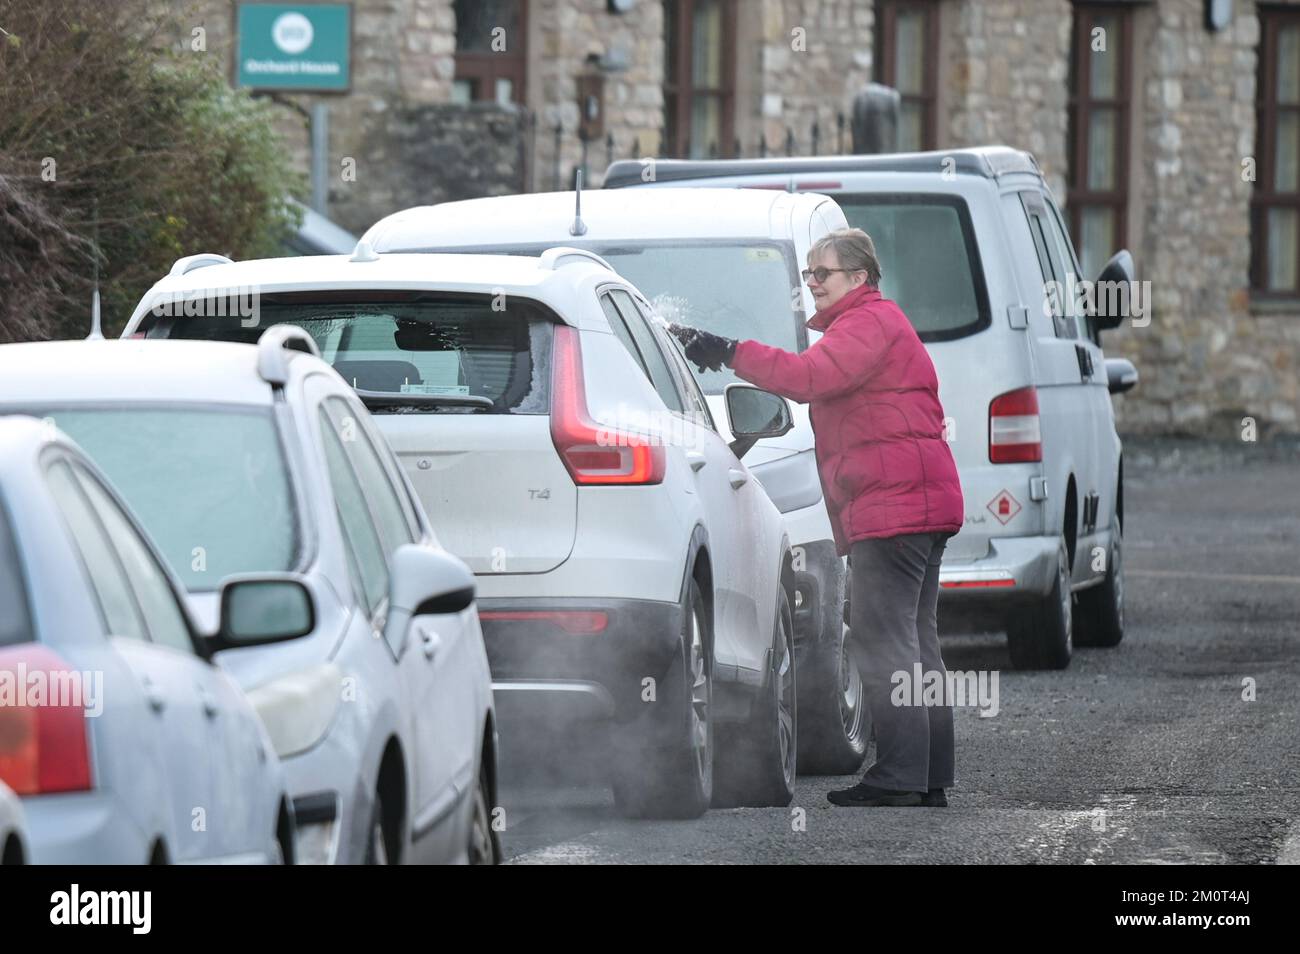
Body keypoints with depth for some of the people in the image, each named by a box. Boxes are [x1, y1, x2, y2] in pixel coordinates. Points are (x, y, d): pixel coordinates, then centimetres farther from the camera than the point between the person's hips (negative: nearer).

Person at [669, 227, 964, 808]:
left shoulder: (869, 323, -9)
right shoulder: (871, 324, 27)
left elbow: (809, 377, -24)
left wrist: (730, 353, -23)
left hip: (891, 503, -11)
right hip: (920, 506, 11)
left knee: (883, 640, -12)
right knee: (913, 641, 11)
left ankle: (900, 777, -14)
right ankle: (929, 780, 13)